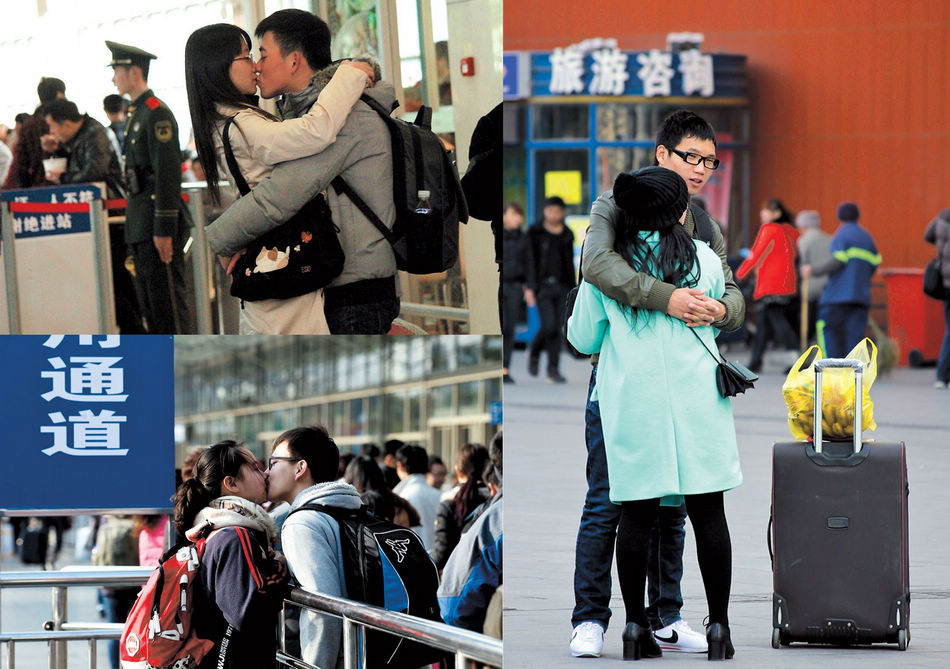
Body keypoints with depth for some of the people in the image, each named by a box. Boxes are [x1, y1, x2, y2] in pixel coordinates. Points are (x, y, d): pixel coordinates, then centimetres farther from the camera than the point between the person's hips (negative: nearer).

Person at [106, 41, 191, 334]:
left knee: (166, 297, -8)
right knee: (148, 299, 12)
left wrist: (163, 230, -21)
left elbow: (168, 174, -18)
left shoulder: (157, 114, -13)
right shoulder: (136, 114, 17)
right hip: (139, 227, 10)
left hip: (158, 222, -10)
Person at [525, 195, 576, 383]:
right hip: (543, 285, -4)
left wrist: (573, 290, 12)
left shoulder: (567, 234, 11)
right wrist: (530, 287, -11)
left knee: (558, 328, 0)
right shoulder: (535, 232, 0)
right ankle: (534, 352, 15)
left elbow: (569, 263, 15)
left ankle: (553, 370, 5)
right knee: (549, 327, -13)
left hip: (562, 286, 4)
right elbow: (531, 260, -4)